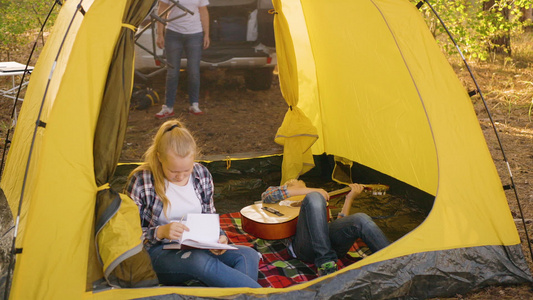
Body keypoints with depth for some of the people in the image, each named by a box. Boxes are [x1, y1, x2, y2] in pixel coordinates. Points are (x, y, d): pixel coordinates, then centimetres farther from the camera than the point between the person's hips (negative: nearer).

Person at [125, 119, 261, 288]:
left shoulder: (202, 174, 5)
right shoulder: (140, 181, -8)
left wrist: (219, 237, -7)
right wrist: (160, 232, -23)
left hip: (197, 248, 5)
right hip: (158, 253, -4)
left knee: (249, 255, -24)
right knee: (200, 261, -38)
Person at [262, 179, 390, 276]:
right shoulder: (283, 202, 33)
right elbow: (266, 195, 8)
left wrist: (349, 198, 22)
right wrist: (310, 190, 3)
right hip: (305, 246, -4)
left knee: (361, 219, -24)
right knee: (314, 197, -27)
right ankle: (325, 263, -34)